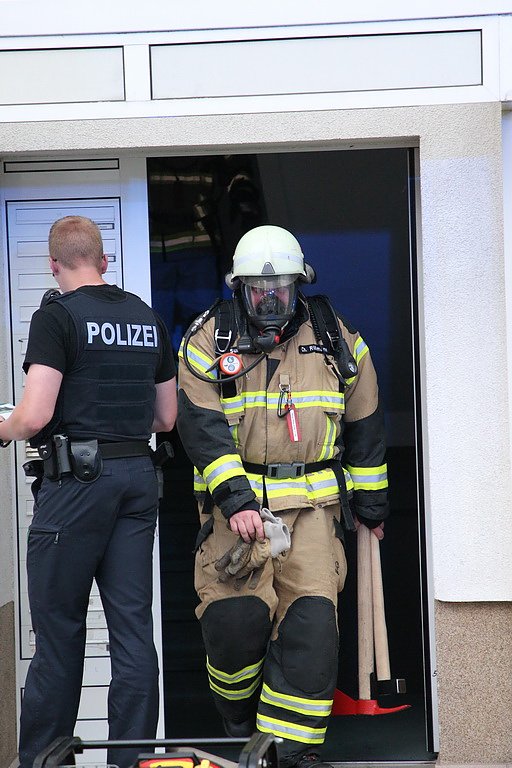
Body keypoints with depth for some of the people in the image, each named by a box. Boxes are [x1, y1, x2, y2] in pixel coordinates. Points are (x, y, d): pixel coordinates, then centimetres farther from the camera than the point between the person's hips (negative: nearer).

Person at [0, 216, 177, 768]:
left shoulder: (57, 315, -8)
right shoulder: (148, 319, 12)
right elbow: (166, 417, 16)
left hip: (78, 479, -6)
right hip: (139, 475, 6)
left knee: (58, 625, 3)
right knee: (132, 625, 7)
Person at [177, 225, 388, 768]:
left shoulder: (335, 338, 7)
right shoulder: (209, 341, 0)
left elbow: (363, 424, 14)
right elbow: (202, 428, -9)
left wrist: (370, 500, 17)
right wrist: (235, 498, -20)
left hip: (313, 503, 2)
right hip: (234, 500, -1)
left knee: (310, 621, -9)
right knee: (235, 617, -11)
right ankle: (238, 723, 18)